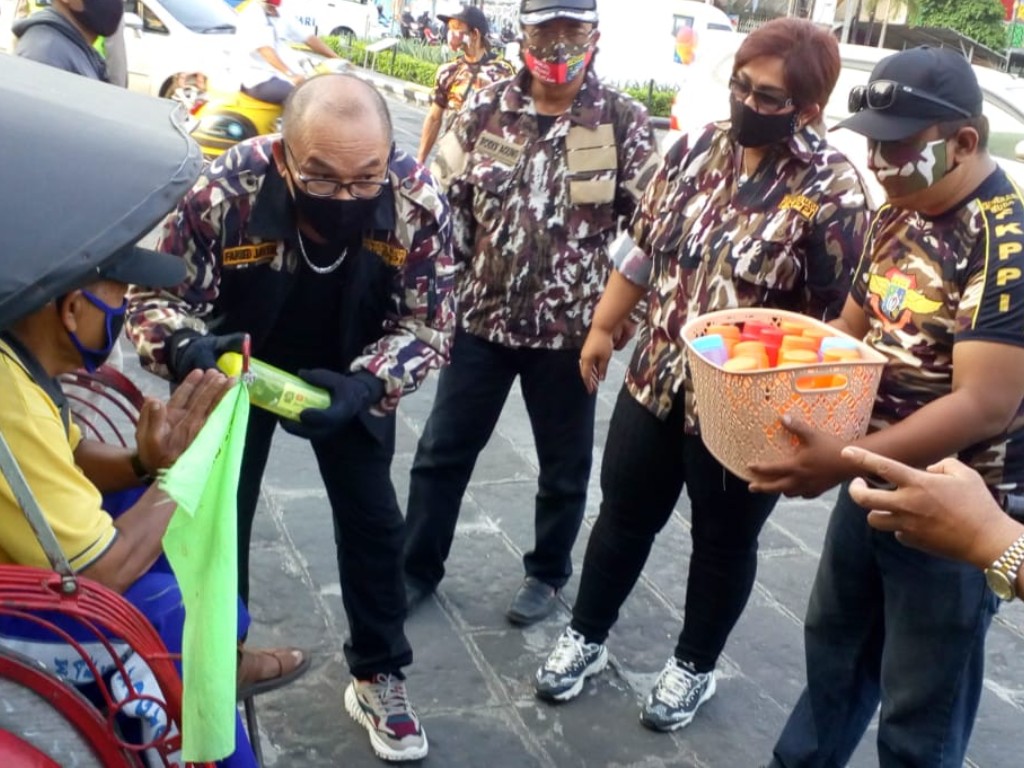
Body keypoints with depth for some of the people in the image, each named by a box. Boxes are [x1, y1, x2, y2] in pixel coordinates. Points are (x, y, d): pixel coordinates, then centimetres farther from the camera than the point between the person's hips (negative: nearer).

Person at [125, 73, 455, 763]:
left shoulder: (418, 200, -30)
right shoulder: (222, 190, -35)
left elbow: (428, 325, -21)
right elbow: (155, 295, -22)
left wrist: (365, 385, -40)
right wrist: (185, 347, -45)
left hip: (351, 375, 2)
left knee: (373, 521, 8)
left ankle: (379, 678, 30)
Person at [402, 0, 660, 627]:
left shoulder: (624, 121, -6)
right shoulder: (487, 109, 0)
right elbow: (446, 199, 5)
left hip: (572, 326, -2)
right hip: (481, 316, 2)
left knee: (564, 464, 14)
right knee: (442, 451, 11)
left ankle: (548, 573, 36)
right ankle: (417, 568, 30)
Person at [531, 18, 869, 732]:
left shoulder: (832, 189, -16)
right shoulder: (697, 147, 0)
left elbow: (836, 318, -14)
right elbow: (645, 247, 9)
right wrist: (604, 326, 12)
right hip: (656, 379, 5)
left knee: (724, 540, 15)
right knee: (624, 514, 17)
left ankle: (694, 667, 38)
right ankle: (586, 637, 39)